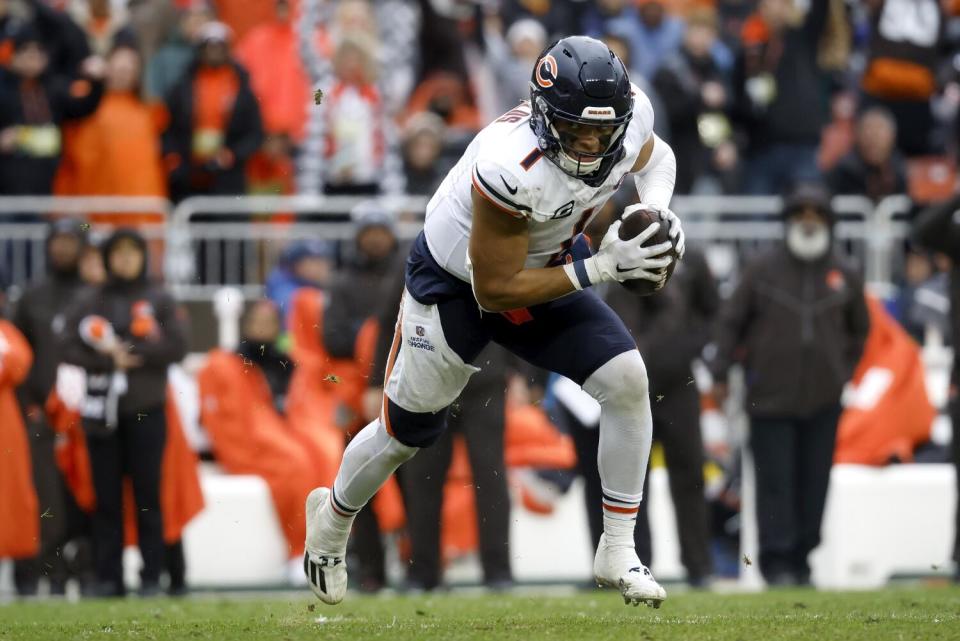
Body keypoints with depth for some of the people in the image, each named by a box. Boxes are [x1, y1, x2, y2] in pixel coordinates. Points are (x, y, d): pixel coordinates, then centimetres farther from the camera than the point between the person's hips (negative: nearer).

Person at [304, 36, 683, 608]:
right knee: (407, 433, 14)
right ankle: (333, 518, 47)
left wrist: (657, 214, -15)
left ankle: (618, 553, -2)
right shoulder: (510, 167, -42)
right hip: (456, 284, -5)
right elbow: (494, 290, -31)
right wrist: (597, 269, -33)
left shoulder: (630, 116, -23)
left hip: (545, 271, 5)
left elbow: (654, 156, 6)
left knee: (627, 380, -16)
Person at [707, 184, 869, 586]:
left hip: (823, 400, 3)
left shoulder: (843, 277, 9)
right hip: (771, 397, -3)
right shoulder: (762, 271, 1)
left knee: (814, 482, 4)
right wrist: (720, 373, -1)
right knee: (775, 481, -6)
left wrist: (844, 370, 13)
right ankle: (776, 562, -6)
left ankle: (801, 557, 12)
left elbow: (859, 329, 23)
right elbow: (731, 321, 4)